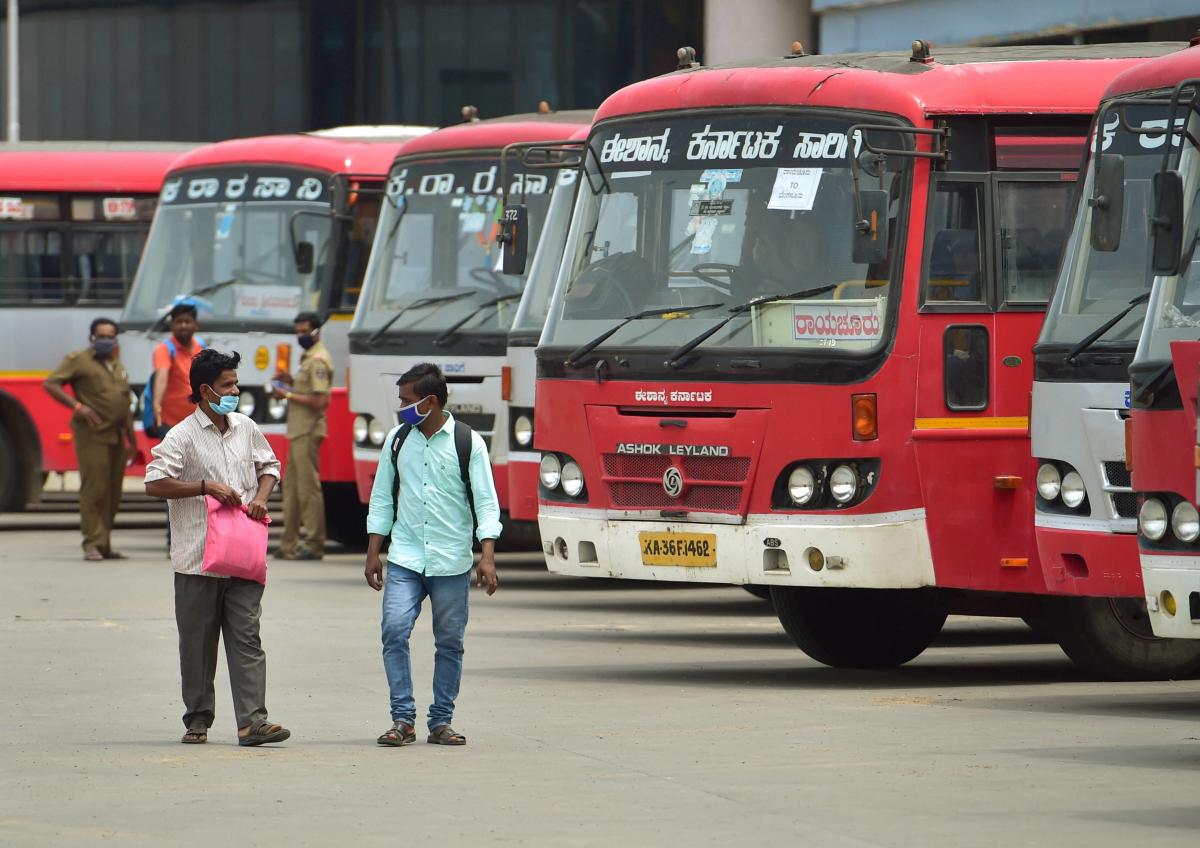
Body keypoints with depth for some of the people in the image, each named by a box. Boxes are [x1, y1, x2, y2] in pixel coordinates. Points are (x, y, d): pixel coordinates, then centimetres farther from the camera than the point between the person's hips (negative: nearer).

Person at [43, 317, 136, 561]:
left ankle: (105, 545, 12)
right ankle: (93, 544, -12)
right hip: (92, 434, -7)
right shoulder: (79, 360, 0)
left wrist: (131, 438, 21)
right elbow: (50, 384, -7)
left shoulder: (118, 366, 21)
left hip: (116, 436, 7)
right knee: (94, 490, -12)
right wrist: (77, 406, -17)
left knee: (113, 493, 6)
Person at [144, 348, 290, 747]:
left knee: (246, 639, -4)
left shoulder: (246, 429, 10)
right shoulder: (182, 436, -6)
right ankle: (198, 720, 15)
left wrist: (261, 497, 5)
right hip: (197, 560, -4)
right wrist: (206, 486, -16)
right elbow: (155, 483, -12)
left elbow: (269, 466, 25)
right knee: (197, 643, 5)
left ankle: (252, 721, -9)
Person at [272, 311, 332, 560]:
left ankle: (314, 545, -6)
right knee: (292, 487, 13)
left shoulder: (318, 360, -13)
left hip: (308, 433, -11)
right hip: (298, 432, 11)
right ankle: (289, 545, 17)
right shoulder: (309, 358, 19)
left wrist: (288, 395, -14)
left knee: (308, 487, -8)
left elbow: (318, 400, -21)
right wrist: (290, 381, 12)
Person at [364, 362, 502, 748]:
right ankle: (403, 719, -7)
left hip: (451, 561, -2)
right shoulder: (398, 439, 8)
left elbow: (486, 501, -4)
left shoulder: (468, 442, -2)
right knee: (394, 630, -13)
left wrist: (487, 556, -13)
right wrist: (373, 553, 10)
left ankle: (441, 722, 12)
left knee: (450, 642, 2)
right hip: (404, 559, 2)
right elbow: (382, 497, 14)